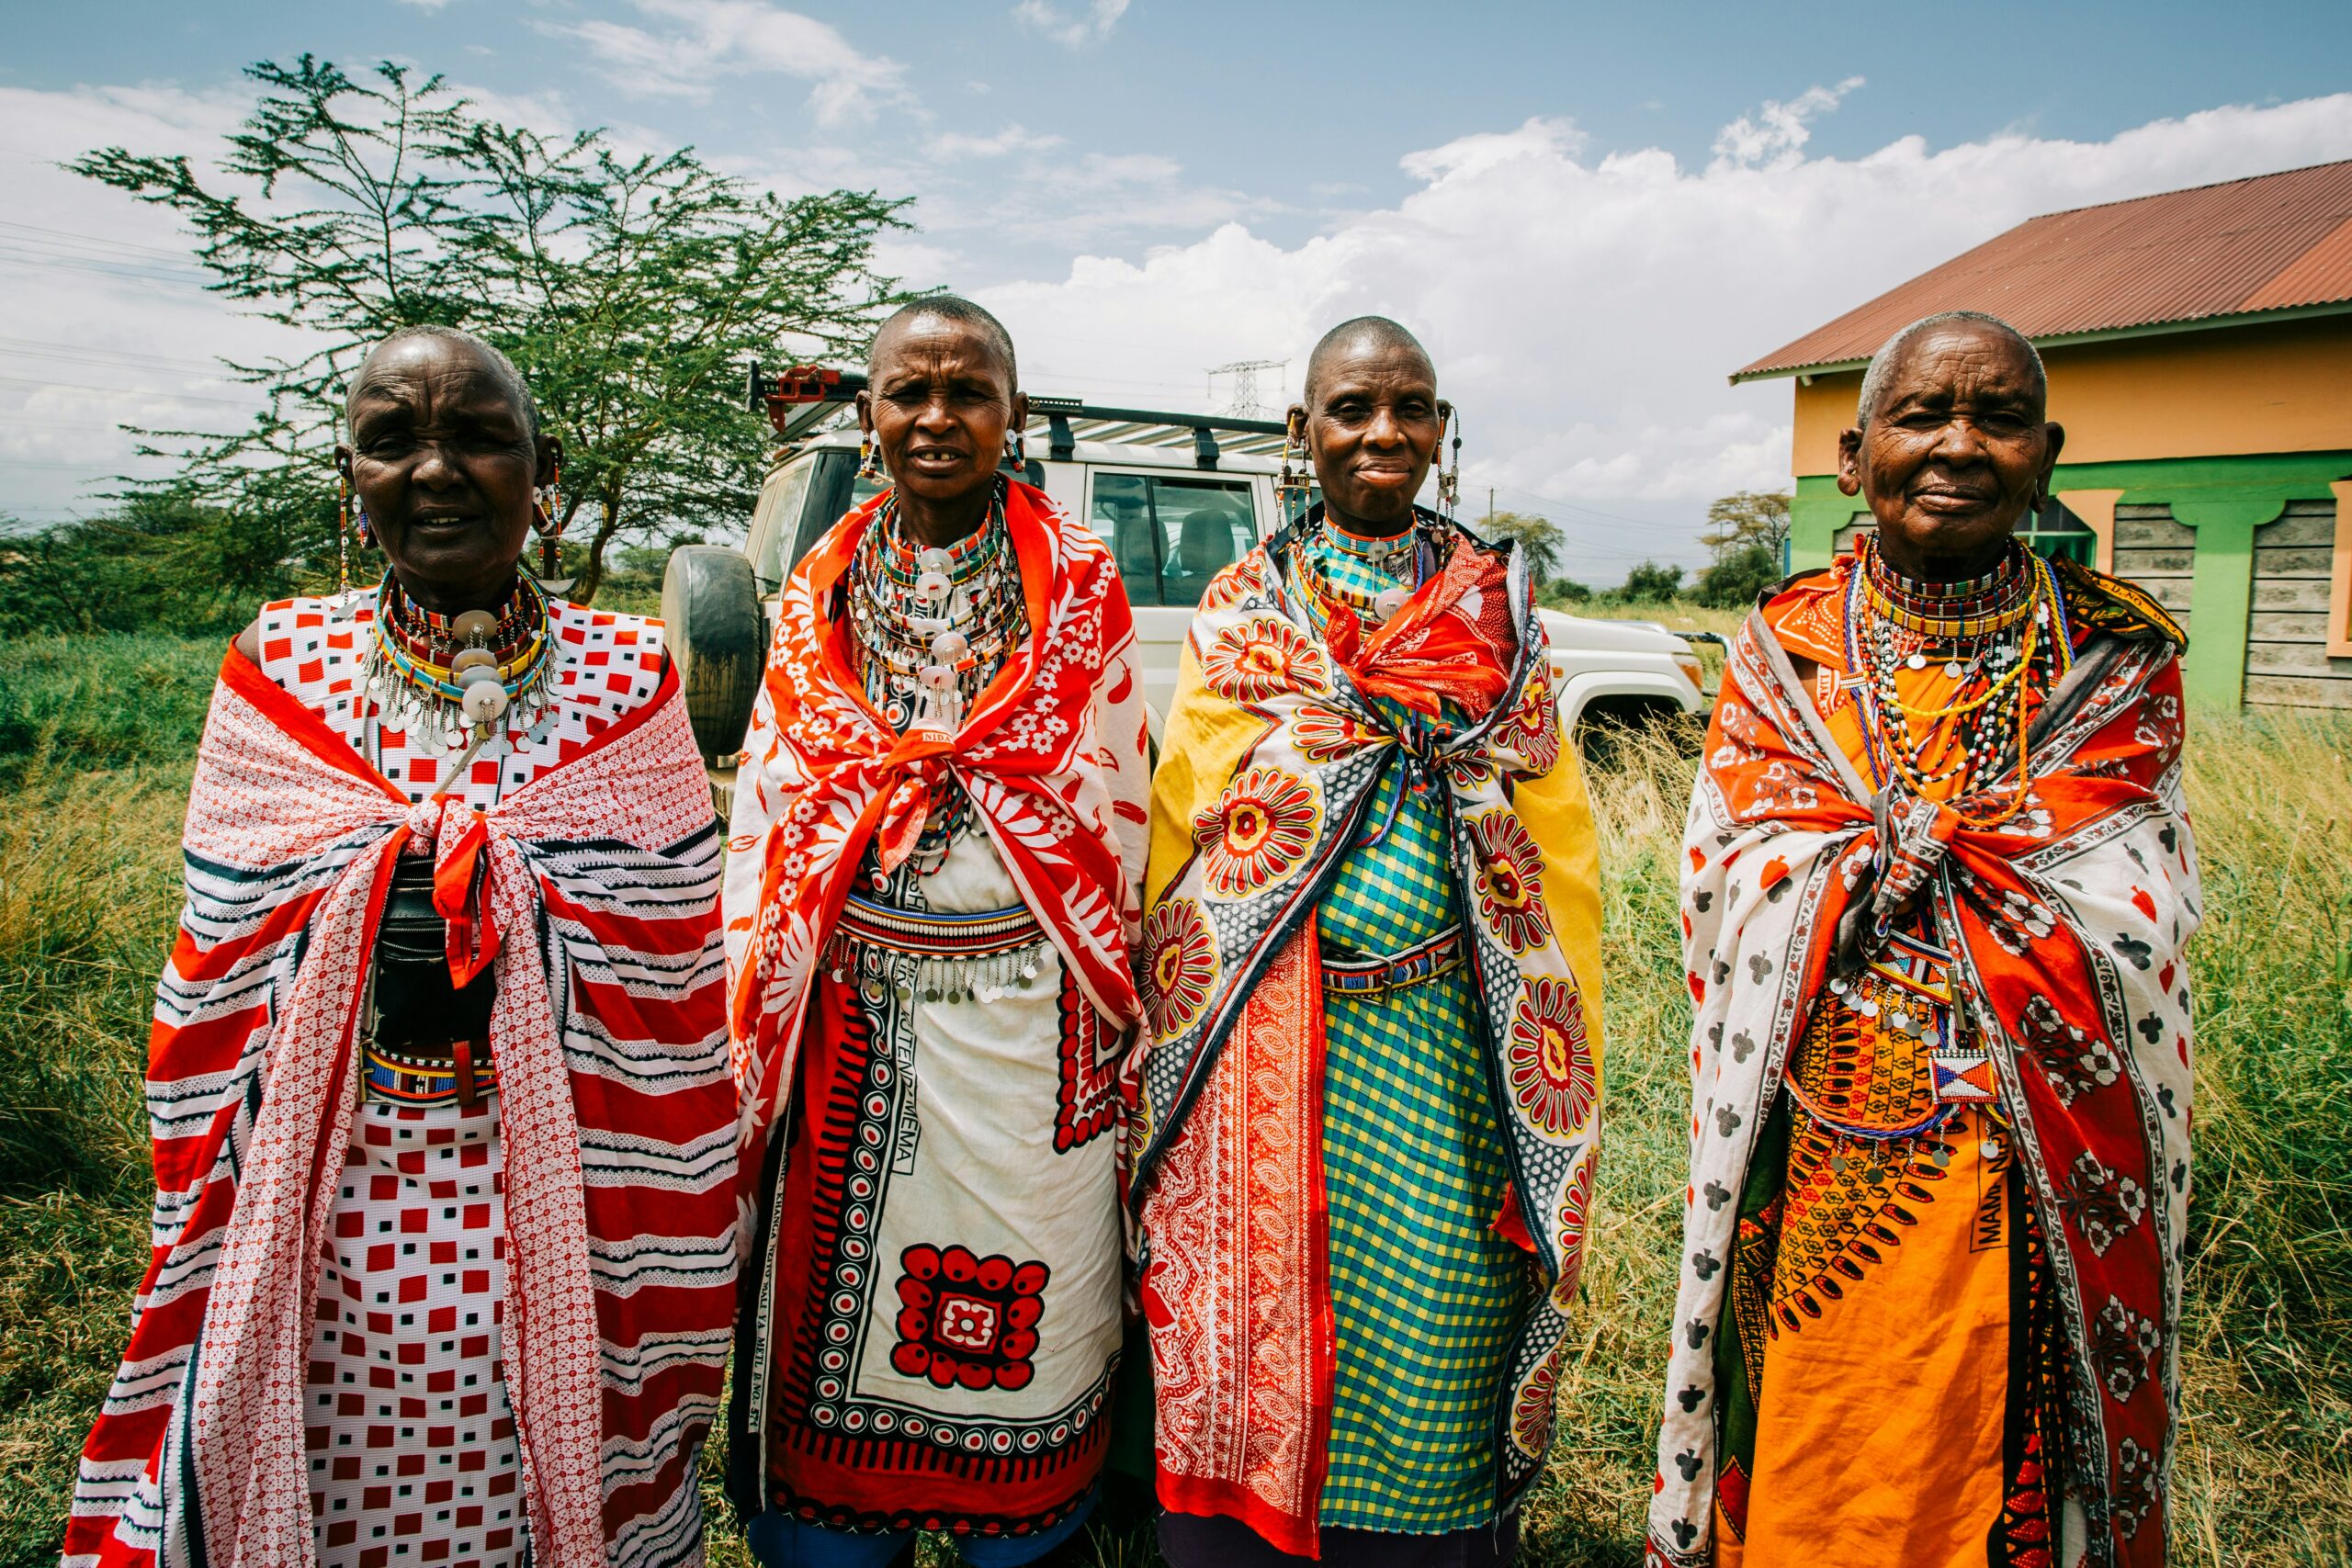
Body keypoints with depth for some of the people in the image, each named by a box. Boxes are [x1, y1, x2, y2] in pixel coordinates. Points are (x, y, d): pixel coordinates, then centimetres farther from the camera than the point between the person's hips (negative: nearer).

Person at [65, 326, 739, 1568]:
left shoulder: (624, 682, -5)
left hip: (559, 1218, -1)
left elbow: (680, 996, -2)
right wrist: (203, 1239, 7)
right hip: (324, 1217, 1)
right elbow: (212, 993, 5)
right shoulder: (281, 670, -1)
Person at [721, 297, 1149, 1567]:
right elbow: (767, 811, 10)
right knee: (840, 1292, 10)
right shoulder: (822, 593, 8)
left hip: (1025, 1012, -2)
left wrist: (1107, 993, 1)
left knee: (1021, 1311, 7)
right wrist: (754, 1025, 8)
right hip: (854, 1013, 2)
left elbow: (1116, 802, 3)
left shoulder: (1080, 585, 2)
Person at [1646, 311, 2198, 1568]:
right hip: (1821, 1155, 0)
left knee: (2012, 1462, 12)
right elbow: (1734, 892, -6)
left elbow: (2133, 916, -7)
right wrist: (1982, 850, -10)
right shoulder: (1784, 649, 3)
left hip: (2046, 1167, 1)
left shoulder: (2114, 658, 3)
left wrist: (1880, 850, -12)